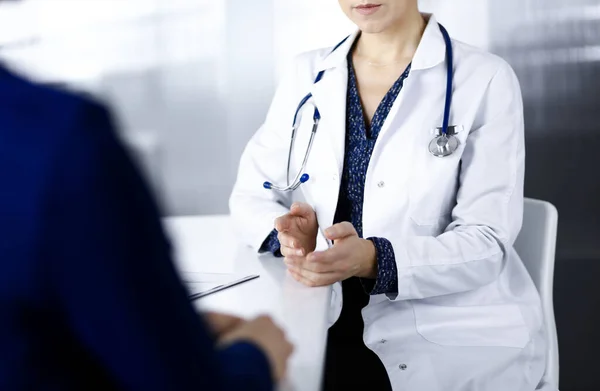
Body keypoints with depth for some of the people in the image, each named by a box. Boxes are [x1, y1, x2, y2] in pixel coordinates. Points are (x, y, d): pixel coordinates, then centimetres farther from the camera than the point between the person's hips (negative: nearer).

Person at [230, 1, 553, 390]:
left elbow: (486, 245, -12)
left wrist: (371, 259, -29)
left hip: (457, 336, -4)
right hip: (338, 328, 4)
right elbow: (251, 194, 8)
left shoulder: (486, 80, -6)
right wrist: (292, 237, -15)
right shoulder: (307, 75, 8)